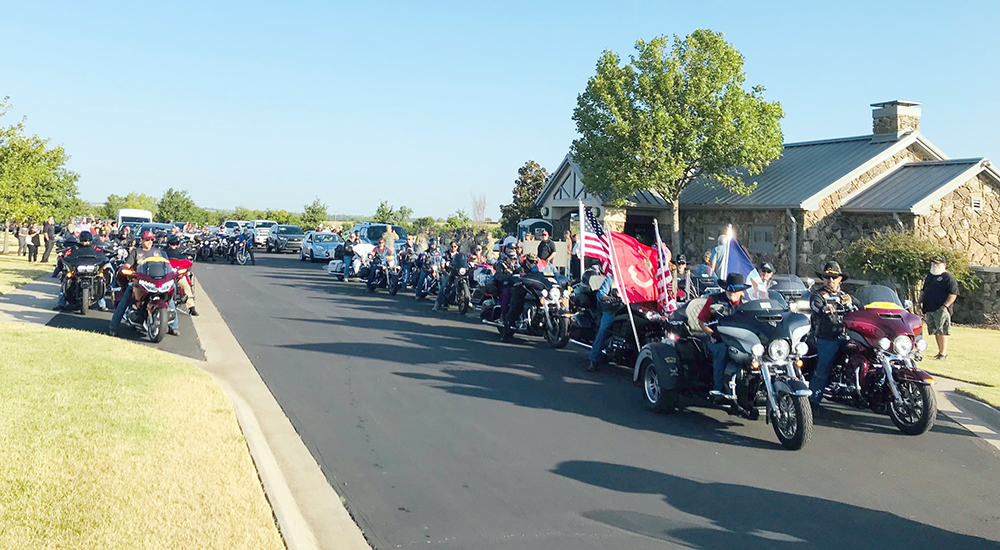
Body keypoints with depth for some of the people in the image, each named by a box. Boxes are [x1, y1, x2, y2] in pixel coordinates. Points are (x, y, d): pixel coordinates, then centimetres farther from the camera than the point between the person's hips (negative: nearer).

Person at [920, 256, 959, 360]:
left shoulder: (949, 278, -5)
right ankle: (940, 352, 16)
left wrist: (945, 306, -18)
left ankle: (943, 353, -7)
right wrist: (921, 301, 17)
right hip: (929, 309, 8)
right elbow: (923, 291, 29)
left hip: (941, 310, -8)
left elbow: (953, 294, -12)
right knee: (936, 332, 9)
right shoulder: (930, 276, 20)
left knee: (942, 332, -9)